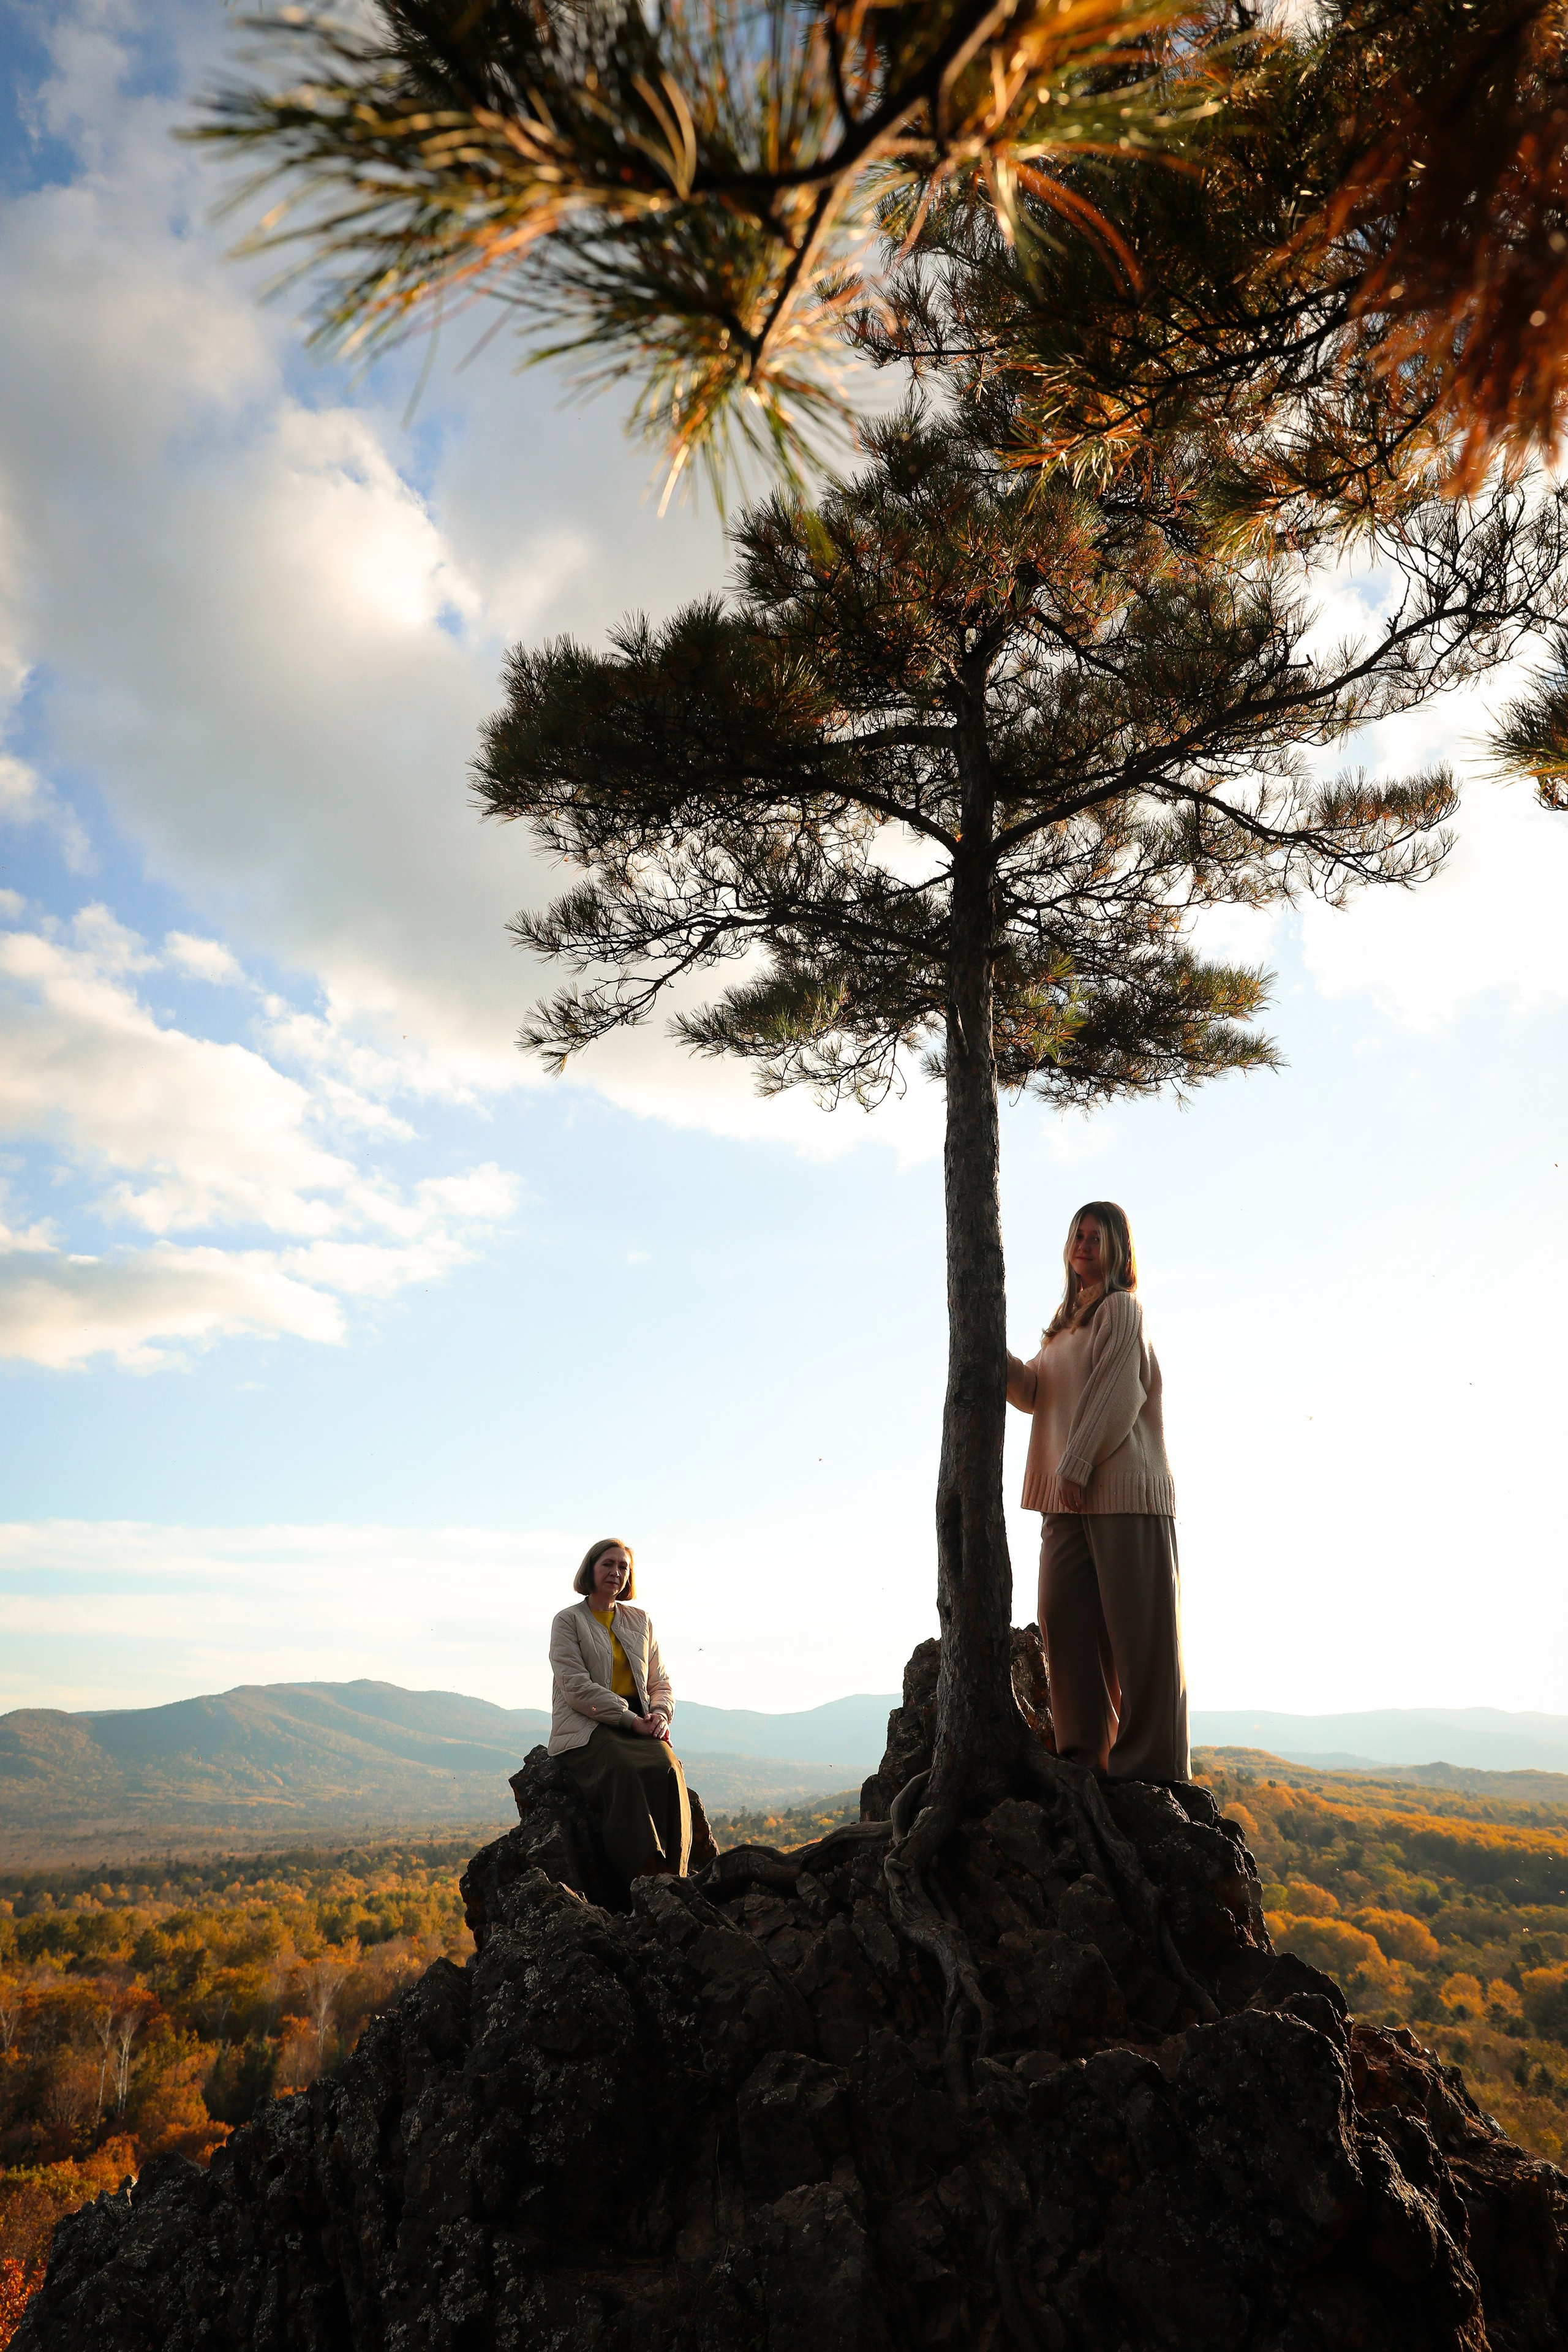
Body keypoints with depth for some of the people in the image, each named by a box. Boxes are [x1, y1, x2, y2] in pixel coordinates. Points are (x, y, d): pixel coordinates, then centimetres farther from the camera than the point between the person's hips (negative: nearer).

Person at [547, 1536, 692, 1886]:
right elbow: (576, 1687, -9)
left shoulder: (640, 1621, 19)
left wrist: (660, 1714, -6)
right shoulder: (568, 1621, 4)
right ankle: (646, 1874, -40)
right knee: (626, 1771, -36)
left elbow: (661, 1682, 19)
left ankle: (673, 1876, -34)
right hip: (586, 1728, -4)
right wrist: (631, 1719, -17)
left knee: (667, 1768, -29)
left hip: (639, 1724, 4)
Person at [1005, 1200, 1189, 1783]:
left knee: (1135, 1628, -5)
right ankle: (1086, 1751, 7)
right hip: (1070, 1496, 7)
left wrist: (1076, 1466, -15)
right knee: (1064, 1619, 1)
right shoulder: (1066, 1323, 23)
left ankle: (1150, 1762, 0)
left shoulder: (1121, 1308, 1)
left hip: (1123, 1488, -7)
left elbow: (1114, 1394, -9)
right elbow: (1032, 1393, 14)